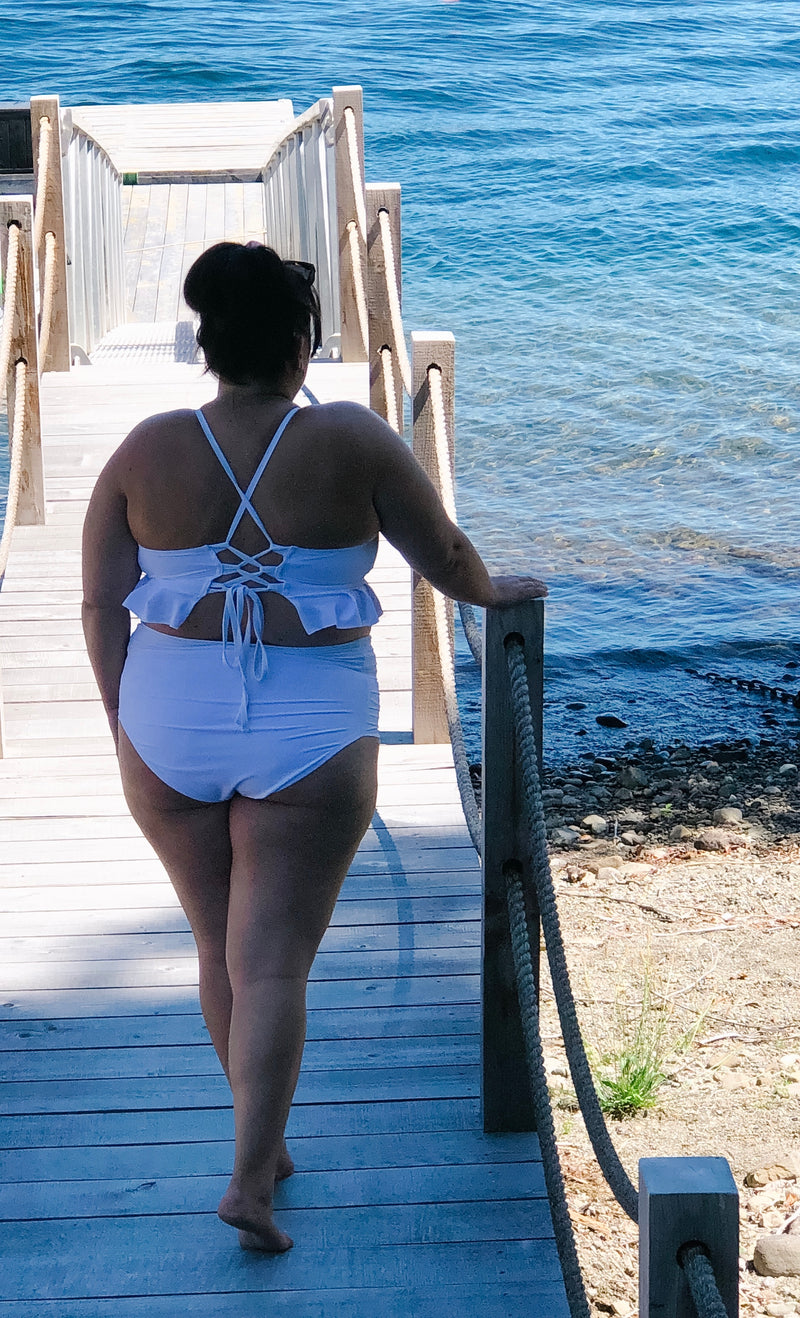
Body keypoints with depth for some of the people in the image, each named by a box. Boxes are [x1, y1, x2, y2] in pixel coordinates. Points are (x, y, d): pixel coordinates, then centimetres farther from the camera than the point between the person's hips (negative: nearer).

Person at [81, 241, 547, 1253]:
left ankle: (265, 1144, 33)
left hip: (169, 725, 3)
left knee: (219, 945, 19)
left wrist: (127, 728, 13)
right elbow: (442, 552, 5)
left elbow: (101, 607, 3)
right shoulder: (351, 441, -8)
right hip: (309, 732, -3)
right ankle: (250, 1178, -6)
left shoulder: (146, 450, -1)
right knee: (272, 962, 2)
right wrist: (496, 592, 26)